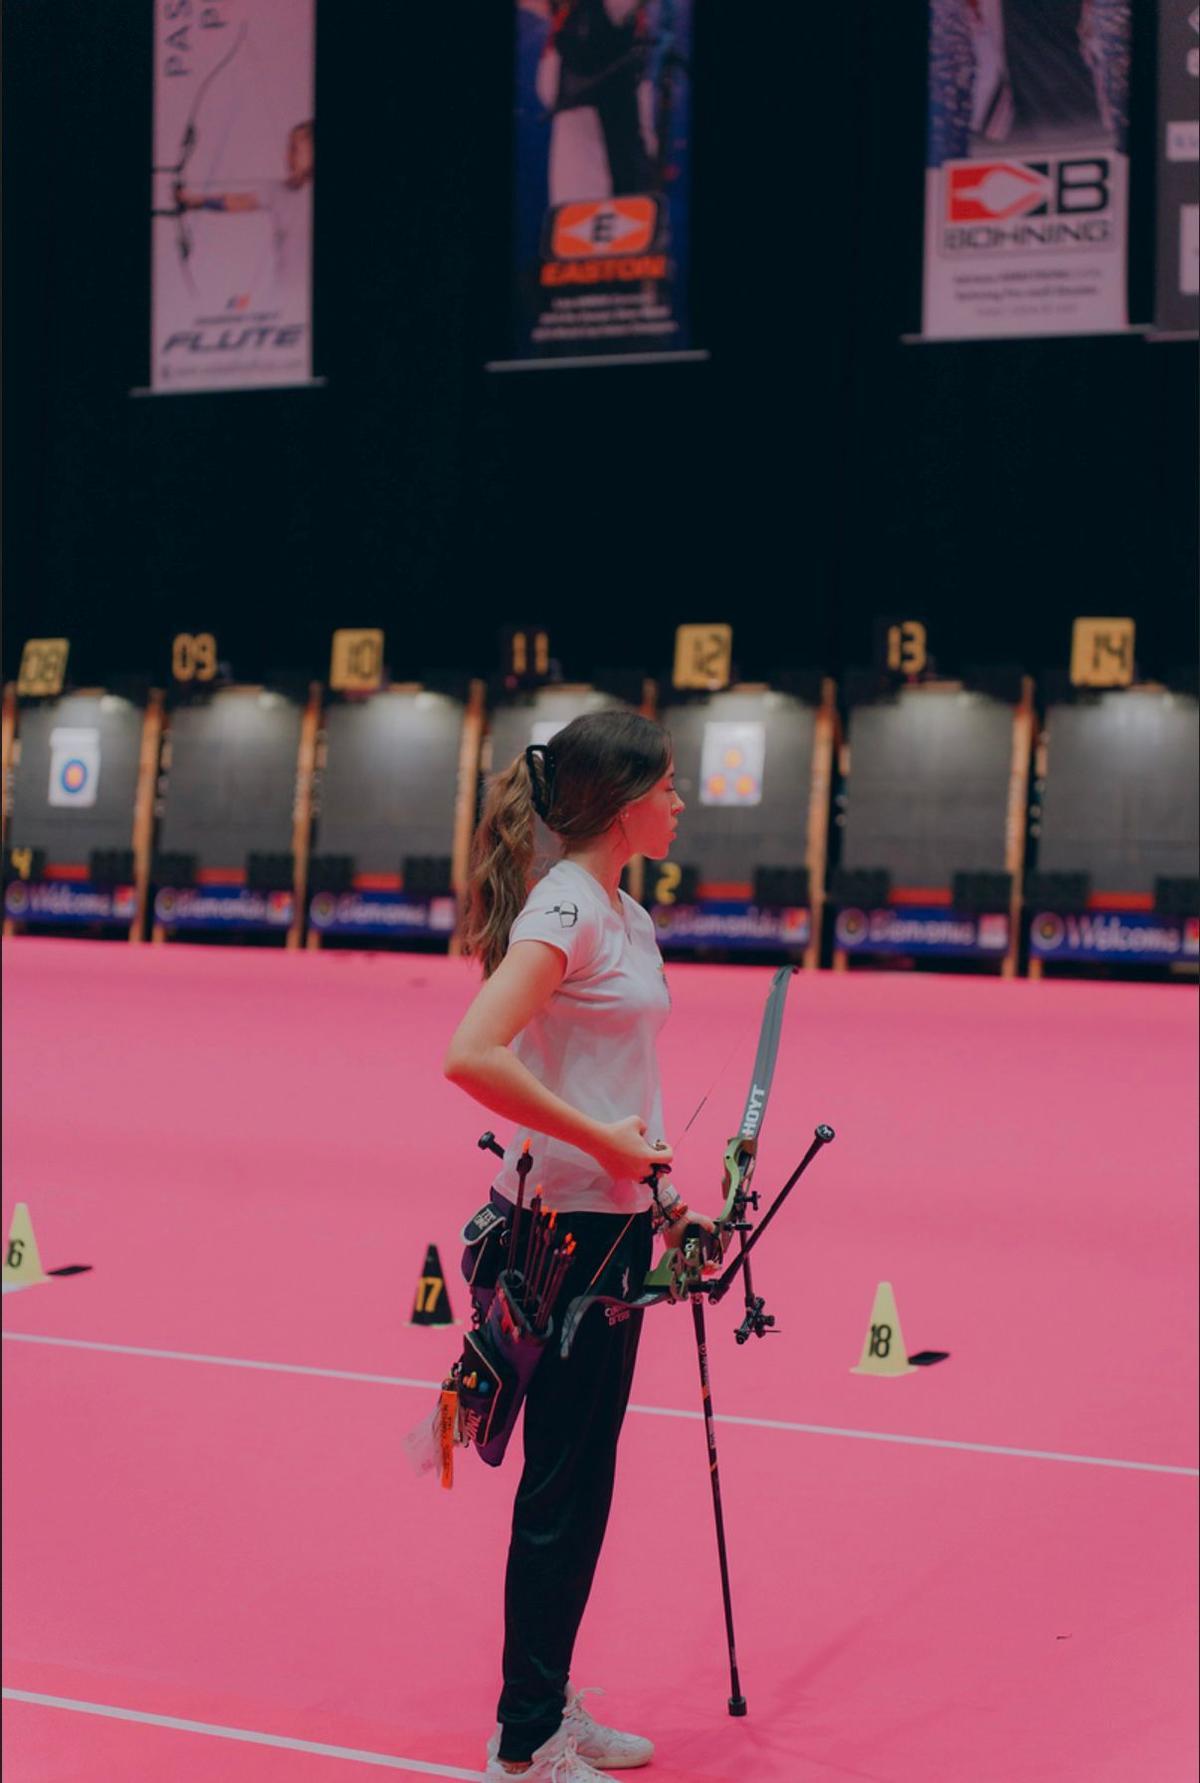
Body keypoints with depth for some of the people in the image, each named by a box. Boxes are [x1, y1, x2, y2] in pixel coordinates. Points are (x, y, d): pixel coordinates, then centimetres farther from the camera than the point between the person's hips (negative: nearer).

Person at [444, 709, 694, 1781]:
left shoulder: (626, 916, 12)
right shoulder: (565, 910, -17)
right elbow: (473, 1057, -28)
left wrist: (656, 1190, 14)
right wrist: (600, 1142, -23)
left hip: (611, 1221, 9)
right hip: (563, 1227, -9)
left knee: (584, 1484, 15)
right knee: (562, 1484, -1)